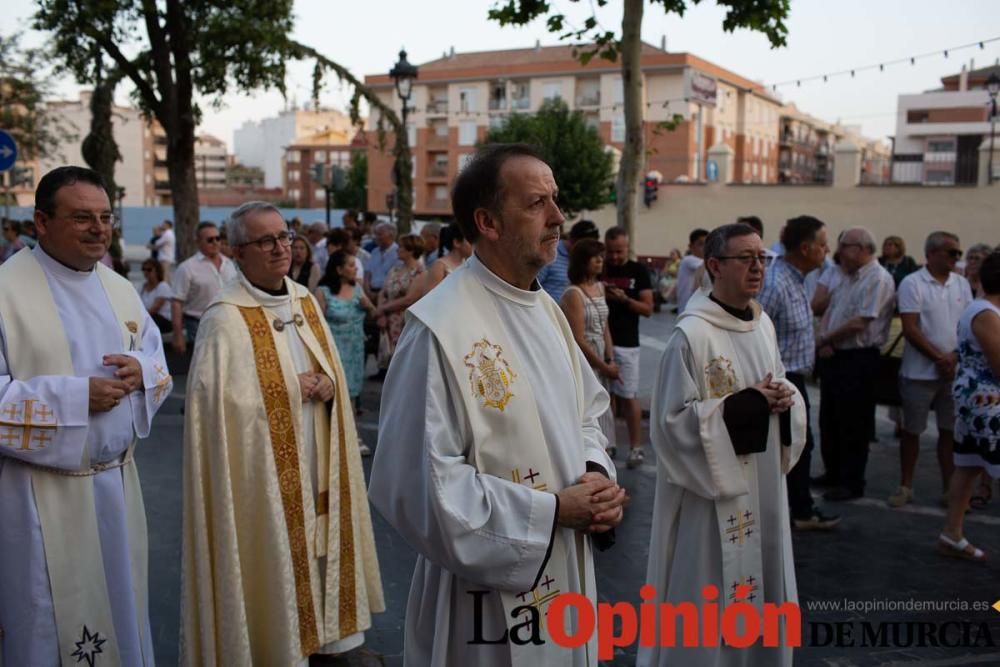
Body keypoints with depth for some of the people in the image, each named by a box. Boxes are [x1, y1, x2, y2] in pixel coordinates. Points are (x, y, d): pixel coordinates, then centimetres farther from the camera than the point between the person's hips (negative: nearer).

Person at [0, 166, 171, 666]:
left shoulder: (120, 289, 7)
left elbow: (159, 363, 14)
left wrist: (141, 371, -9)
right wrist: (75, 396, -22)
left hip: (116, 481, 6)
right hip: (43, 493, -6)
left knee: (119, 608, 19)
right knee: (50, 625, 8)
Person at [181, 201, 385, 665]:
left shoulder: (304, 300, 7)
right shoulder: (226, 318, -16)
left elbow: (330, 372, 14)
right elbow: (219, 401, -21)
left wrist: (329, 387, -9)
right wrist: (291, 391, -17)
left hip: (314, 467, 6)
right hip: (265, 476, -6)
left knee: (314, 547, 16)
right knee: (271, 561, 4)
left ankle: (317, 629, 34)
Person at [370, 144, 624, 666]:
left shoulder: (546, 309, 5)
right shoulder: (440, 328, -22)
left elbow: (586, 412, 16)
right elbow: (418, 483, -25)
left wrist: (597, 472, -6)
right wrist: (552, 510, -20)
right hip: (490, 591, -7)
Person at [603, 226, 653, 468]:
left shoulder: (638, 271, 1)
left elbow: (648, 309, -2)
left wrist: (625, 299, -18)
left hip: (626, 343, -2)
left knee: (629, 396, -1)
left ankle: (636, 447, 5)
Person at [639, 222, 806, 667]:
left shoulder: (763, 323, 5)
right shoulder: (691, 334, -19)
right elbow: (672, 419, -18)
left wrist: (783, 398, -5)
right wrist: (745, 405, -22)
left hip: (762, 485, 8)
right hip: (714, 489, -7)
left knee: (757, 581, 19)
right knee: (713, 592, 5)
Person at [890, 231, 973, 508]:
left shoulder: (962, 284, 8)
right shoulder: (912, 283, -7)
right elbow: (910, 329, -11)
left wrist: (955, 356, -8)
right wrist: (939, 358, -12)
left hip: (954, 370, 4)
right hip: (920, 372, -4)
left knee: (950, 431, 8)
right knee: (911, 430, 5)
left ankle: (949, 489, 18)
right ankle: (905, 487, 17)